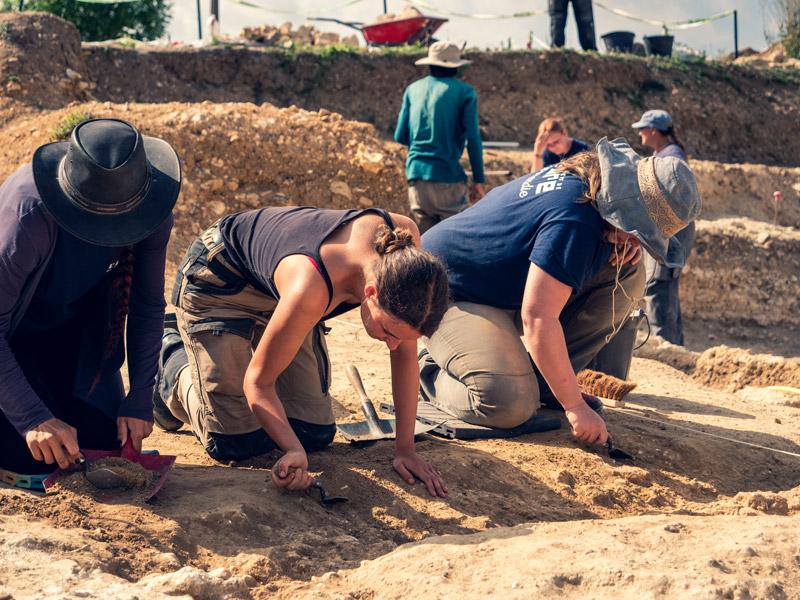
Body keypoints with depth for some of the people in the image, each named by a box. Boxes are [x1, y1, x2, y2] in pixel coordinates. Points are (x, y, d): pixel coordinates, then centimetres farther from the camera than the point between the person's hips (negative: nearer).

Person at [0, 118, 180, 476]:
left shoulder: (150, 209, -24)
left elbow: (148, 305, -9)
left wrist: (139, 401, -13)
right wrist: (34, 418, -37)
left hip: (73, 326, 5)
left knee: (105, 439, 1)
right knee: (31, 456, -15)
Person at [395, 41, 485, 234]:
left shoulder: (413, 90, 13)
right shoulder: (464, 92, 1)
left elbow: (401, 136, 13)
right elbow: (473, 138, -5)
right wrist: (478, 181, -1)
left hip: (416, 175, 5)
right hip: (448, 177, -4)